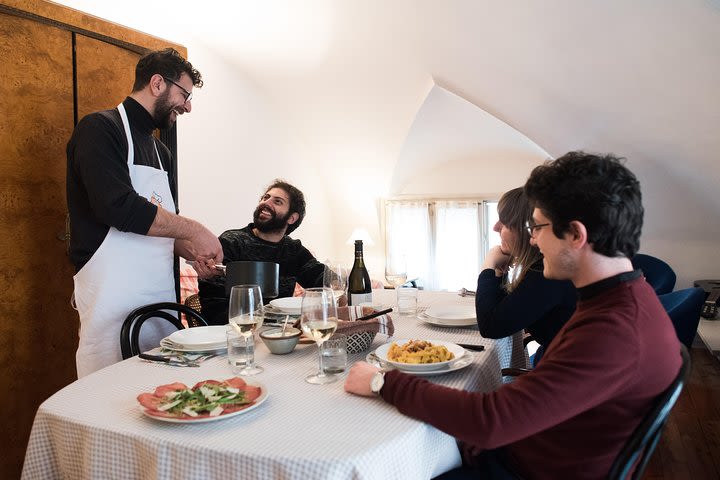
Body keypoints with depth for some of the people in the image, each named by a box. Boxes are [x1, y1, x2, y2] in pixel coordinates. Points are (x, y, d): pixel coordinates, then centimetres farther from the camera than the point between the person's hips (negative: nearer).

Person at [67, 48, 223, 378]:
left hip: (161, 296, 8)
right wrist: (193, 230, -13)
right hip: (113, 297, -7)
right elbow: (118, 206, -20)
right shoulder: (100, 128, -6)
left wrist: (191, 250, 3)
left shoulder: (162, 153, 19)